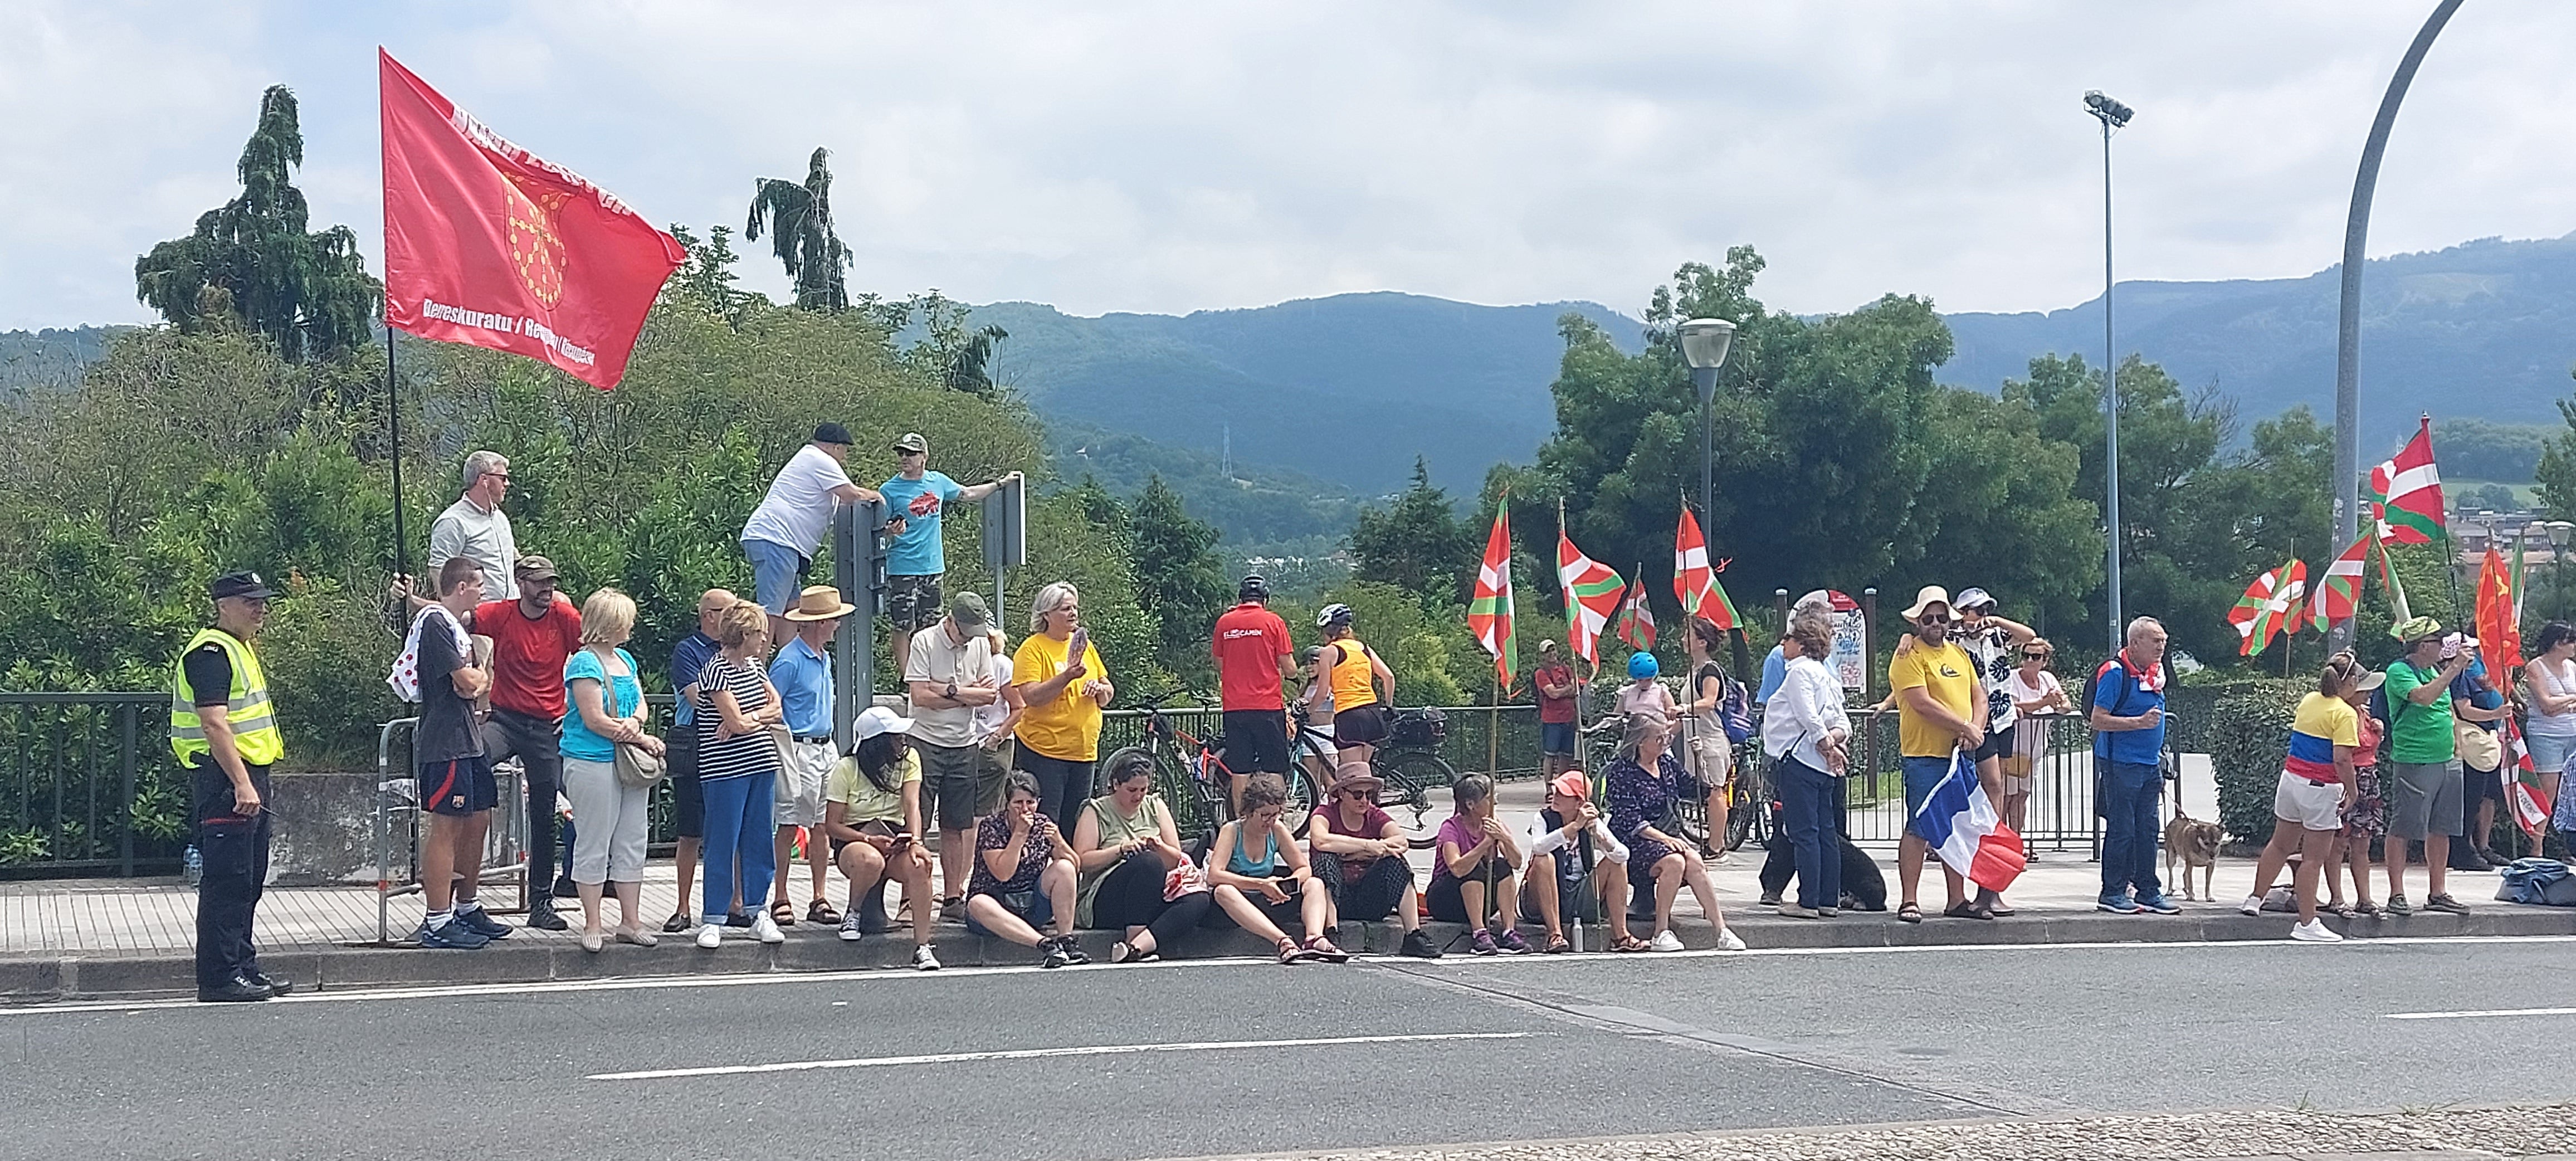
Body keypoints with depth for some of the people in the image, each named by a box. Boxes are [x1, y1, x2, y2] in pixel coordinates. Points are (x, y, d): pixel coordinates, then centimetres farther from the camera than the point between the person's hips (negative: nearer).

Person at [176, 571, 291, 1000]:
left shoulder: (241, 649, 19)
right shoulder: (211, 652, -14)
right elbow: (214, 724, -22)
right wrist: (242, 784, -26)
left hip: (248, 776, 11)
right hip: (224, 777, -11)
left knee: (249, 880, 14)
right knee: (227, 880, -8)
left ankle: (243, 967, 22)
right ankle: (219, 977, -5)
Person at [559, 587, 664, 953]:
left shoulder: (625, 659, 16)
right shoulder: (585, 664, -10)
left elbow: (641, 706, 16)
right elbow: (595, 720, -15)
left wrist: (634, 722, -8)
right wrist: (643, 739, -11)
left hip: (631, 764, 8)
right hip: (592, 762, -8)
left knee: (632, 842, 9)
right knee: (594, 845, -1)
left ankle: (631, 921, 16)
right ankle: (593, 925, 6)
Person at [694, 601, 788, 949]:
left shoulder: (753, 666, 13)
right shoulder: (716, 671, -12)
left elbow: (776, 709, 9)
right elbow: (738, 722, -16)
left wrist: (751, 717, -9)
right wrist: (764, 715, 3)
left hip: (762, 764, 7)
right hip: (726, 770, -7)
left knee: (758, 841, 9)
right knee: (722, 844, -3)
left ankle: (758, 914, 16)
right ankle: (712, 919, 3)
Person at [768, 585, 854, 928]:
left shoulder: (824, 657, 14)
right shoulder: (789, 660, -13)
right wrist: (785, 747, -15)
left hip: (826, 748, 8)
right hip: (799, 749, -8)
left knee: (822, 824, 8)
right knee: (789, 825, -4)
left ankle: (819, 900, 11)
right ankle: (780, 899, 2)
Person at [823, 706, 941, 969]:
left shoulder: (909, 759, 4)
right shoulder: (846, 769, -6)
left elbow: (912, 805, -9)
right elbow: (832, 825, -7)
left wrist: (915, 842, -26)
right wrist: (870, 840, -22)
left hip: (895, 838, 3)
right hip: (854, 841, -3)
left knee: (919, 864, -33)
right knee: (871, 861, -39)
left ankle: (922, 946, -30)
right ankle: (853, 913, -7)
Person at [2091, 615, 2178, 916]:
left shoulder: (2155, 671, 13)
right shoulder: (2115, 672, -13)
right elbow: (2098, 720, -17)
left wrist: (2160, 755, 21)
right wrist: (2140, 722, -23)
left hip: (2150, 764, 8)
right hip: (2121, 764, -8)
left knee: (2148, 829, 10)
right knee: (2121, 829, -4)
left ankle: (2148, 890, 16)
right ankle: (2113, 893, 2)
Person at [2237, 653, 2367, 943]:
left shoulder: (2308, 701, 7)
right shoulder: (2345, 714, -15)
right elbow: (2341, 758, -21)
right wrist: (2352, 792, -12)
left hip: (2291, 778, 7)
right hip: (2321, 789, -7)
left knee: (2280, 844, 23)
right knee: (2314, 858, -1)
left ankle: (2255, 899, 33)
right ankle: (2307, 924, 1)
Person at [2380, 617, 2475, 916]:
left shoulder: (2434, 670, 15)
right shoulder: (2399, 671, -9)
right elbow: (2424, 697, -26)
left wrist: (2455, 747, 21)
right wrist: (2453, 670, -21)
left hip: (2447, 761, 8)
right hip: (2414, 763, -8)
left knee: (2441, 830, 10)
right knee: (2401, 830, -4)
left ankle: (2439, 894, 18)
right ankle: (2397, 895, 0)